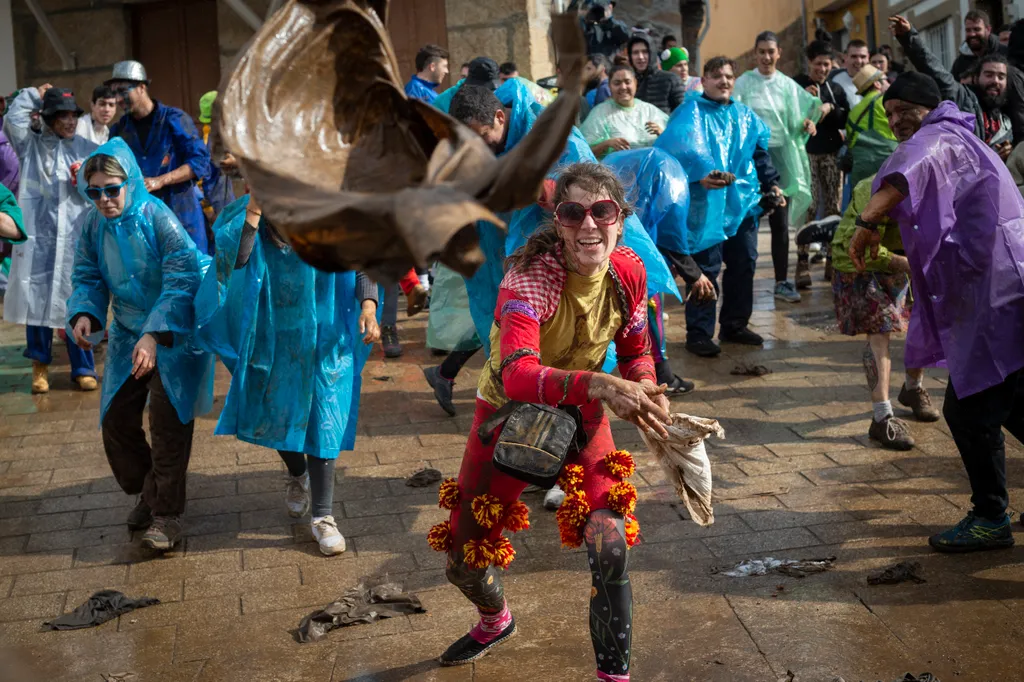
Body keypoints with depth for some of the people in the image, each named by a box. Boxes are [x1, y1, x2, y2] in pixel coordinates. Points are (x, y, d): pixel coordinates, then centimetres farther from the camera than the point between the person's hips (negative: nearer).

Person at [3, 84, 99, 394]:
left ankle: (83, 368, 11)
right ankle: (40, 364, 20)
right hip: (37, 234, 0)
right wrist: (34, 95, 1)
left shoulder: (88, 150, 10)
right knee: (37, 299, 5)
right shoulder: (31, 145, 8)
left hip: (76, 238, 0)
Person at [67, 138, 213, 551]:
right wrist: (83, 314, -19)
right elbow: (88, 278, 4)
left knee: (167, 422, -9)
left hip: (174, 334, -6)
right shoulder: (94, 226, -3)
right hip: (127, 334, 6)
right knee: (116, 419, 8)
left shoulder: (158, 219, -21)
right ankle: (148, 493, 31)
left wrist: (154, 336, -33)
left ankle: (167, 515, 4)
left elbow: (182, 282, -24)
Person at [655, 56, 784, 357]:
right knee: (705, 269, -8)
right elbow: (676, 145, -22)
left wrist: (771, 184, 17)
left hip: (743, 203, 7)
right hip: (706, 205, -7)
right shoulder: (691, 112, -4)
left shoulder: (745, 115, 17)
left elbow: (760, 154, 25)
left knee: (743, 264, 12)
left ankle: (735, 325, 25)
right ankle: (698, 333, -1)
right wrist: (699, 173, -36)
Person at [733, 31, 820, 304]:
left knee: (780, 222, 3)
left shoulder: (788, 85, 10)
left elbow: (794, 123, 10)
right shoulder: (743, 83, 3)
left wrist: (806, 125, -11)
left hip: (781, 157, 3)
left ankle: (782, 281, 9)